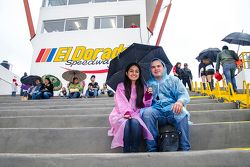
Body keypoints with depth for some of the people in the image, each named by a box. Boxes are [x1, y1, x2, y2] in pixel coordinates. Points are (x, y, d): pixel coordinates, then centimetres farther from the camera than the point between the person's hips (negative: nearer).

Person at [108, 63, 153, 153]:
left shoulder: (142, 87, 15)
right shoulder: (121, 86, 8)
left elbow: (145, 105, 8)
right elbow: (121, 102, -5)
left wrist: (148, 95, -12)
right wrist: (126, 113, -24)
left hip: (136, 114, 1)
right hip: (122, 114, -1)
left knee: (135, 122, -35)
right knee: (126, 123, -36)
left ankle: (135, 151, -28)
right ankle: (126, 151, -25)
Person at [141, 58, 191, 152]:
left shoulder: (173, 80, 18)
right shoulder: (148, 84, 23)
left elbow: (184, 94, 4)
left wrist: (180, 102, -20)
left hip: (172, 110, -1)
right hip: (156, 111, 1)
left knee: (181, 112, -34)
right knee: (146, 112, -32)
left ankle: (185, 149, -25)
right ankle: (152, 150, -26)